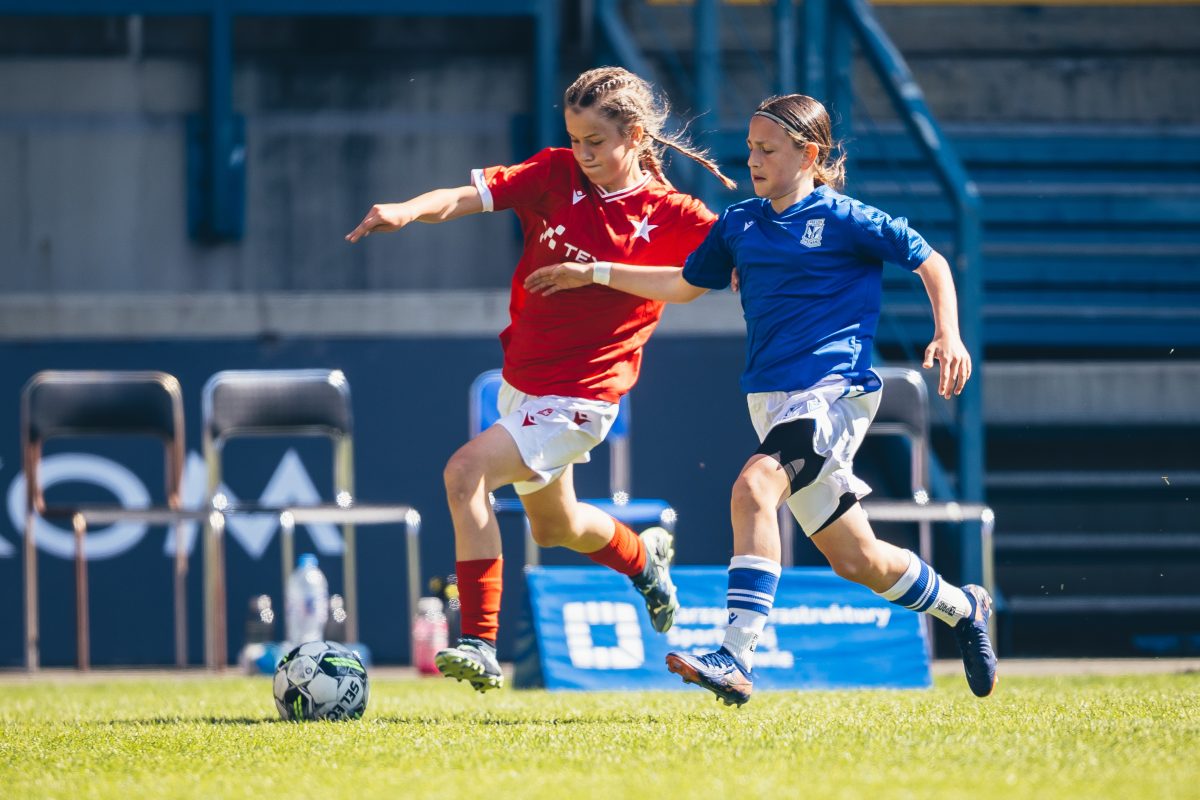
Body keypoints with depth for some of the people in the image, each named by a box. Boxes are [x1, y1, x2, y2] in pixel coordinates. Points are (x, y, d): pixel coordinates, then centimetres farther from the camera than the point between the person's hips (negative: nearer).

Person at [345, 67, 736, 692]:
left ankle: (480, 644, -23)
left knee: (466, 472, -26)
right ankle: (643, 556, 59)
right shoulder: (557, 175, -5)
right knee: (554, 527, 26)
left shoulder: (670, 216, -11)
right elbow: (467, 197, -18)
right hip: (522, 382, 6)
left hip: (580, 396, -6)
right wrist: (408, 211, -36)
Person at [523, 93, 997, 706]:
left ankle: (737, 660, -37)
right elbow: (686, 283, 27)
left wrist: (948, 335, -9)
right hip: (771, 398, 7)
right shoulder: (740, 224, 14)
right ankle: (962, 609, 36)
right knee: (853, 559, 10)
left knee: (754, 487, -30)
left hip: (834, 390, -7)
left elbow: (930, 262, 4)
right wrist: (593, 274, 25)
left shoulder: (846, 220, -4)